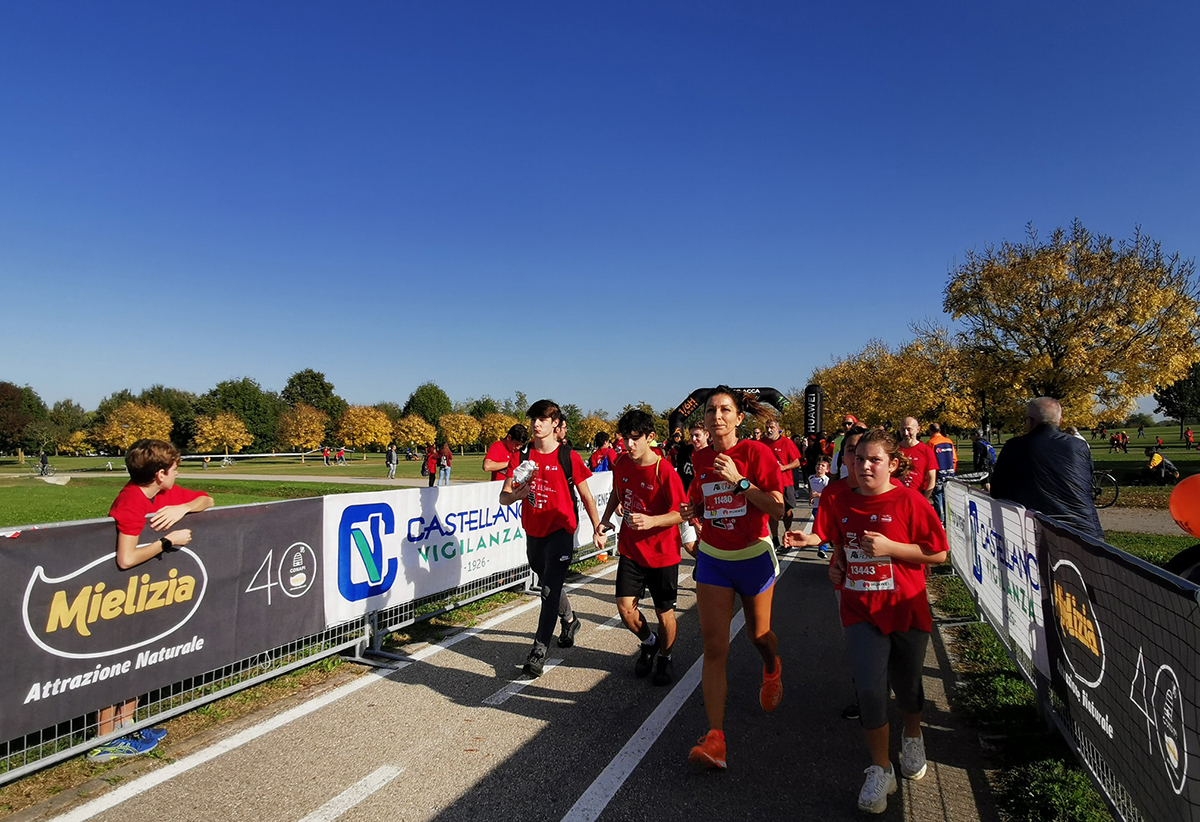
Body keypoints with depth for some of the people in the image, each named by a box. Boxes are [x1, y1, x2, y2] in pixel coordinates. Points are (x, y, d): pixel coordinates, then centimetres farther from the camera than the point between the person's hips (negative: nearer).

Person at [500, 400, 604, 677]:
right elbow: (503, 497, -5)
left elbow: (586, 496, -2)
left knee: (550, 589, -13)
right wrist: (515, 495, -27)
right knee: (548, 584, 22)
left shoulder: (568, 457, -9)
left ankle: (539, 650, -4)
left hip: (561, 530, -5)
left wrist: (598, 529, -3)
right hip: (533, 531, 5)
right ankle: (570, 620, 49)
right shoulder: (521, 456, -1)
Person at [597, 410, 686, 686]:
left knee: (664, 612, 8)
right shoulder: (621, 463, -3)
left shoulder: (665, 471, -20)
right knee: (625, 606, -2)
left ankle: (665, 657, 37)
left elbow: (680, 513, -17)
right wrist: (605, 518, 4)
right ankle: (649, 643, 30)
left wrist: (652, 521, -32)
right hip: (630, 549, 4)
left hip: (662, 552, -4)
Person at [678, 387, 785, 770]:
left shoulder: (756, 452, -14)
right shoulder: (700, 458, 0)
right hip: (712, 558, 3)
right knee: (714, 648, -5)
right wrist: (693, 509, -5)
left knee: (758, 634, 20)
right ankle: (715, 737, -3)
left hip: (753, 556, -2)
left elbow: (777, 508, -18)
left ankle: (772, 669, 56)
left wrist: (739, 480, -27)